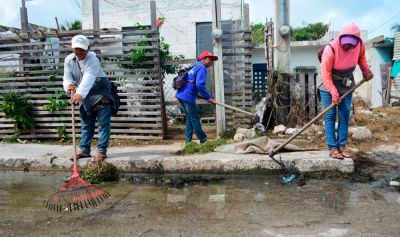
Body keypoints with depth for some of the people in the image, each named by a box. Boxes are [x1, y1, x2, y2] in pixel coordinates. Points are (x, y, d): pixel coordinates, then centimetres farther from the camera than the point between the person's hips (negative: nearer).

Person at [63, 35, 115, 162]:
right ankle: (84, 150, 21)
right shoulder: (69, 60, -5)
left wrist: (80, 93, -57)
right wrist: (69, 85, -38)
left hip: (101, 93, -6)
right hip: (85, 96, 6)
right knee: (86, 123, 13)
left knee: (103, 123, -8)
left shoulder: (92, 59, -25)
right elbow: (67, 76, -12)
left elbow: (88, 78, -42)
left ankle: (101, 151, -4)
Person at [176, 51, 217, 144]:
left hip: (181, 94, 9)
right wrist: (208, 98, -12)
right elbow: (199, 85, -20)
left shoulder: (195, 66, 21)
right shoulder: (202, 68, -8)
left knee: (189, 118, 17)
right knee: (195, 119, 2)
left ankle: (188, 140, 20)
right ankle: (203, 139, 14)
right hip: (188, 97, -9)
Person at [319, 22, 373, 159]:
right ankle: (332, 147, -2)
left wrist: (366, 70, -4)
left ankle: (342, 146, 11)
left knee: (345, 116, 4)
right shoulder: (330, 50, -28)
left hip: (347, 84, 5)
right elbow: (325, 74, -25)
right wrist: (333, 92, -29)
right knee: (330, 116, -6)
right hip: (329, 85, -5)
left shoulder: (359, 44, -12)